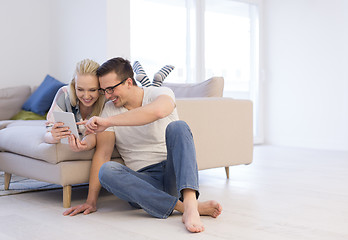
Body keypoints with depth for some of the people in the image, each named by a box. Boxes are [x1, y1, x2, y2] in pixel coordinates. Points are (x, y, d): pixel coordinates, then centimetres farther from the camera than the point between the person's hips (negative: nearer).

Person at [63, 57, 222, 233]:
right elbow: (102, 154, 0)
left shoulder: (161, 94, -4)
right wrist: (91, 201, -7)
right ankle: (181, 206, -35)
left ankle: (190, 204, -45)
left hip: (174, 173, -2)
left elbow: (157, 111, -30)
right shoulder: (109, 110, 6)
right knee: (106, 171, -28)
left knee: (177, 127, -28)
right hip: (144, 180, 3)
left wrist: (108, 122, -29)